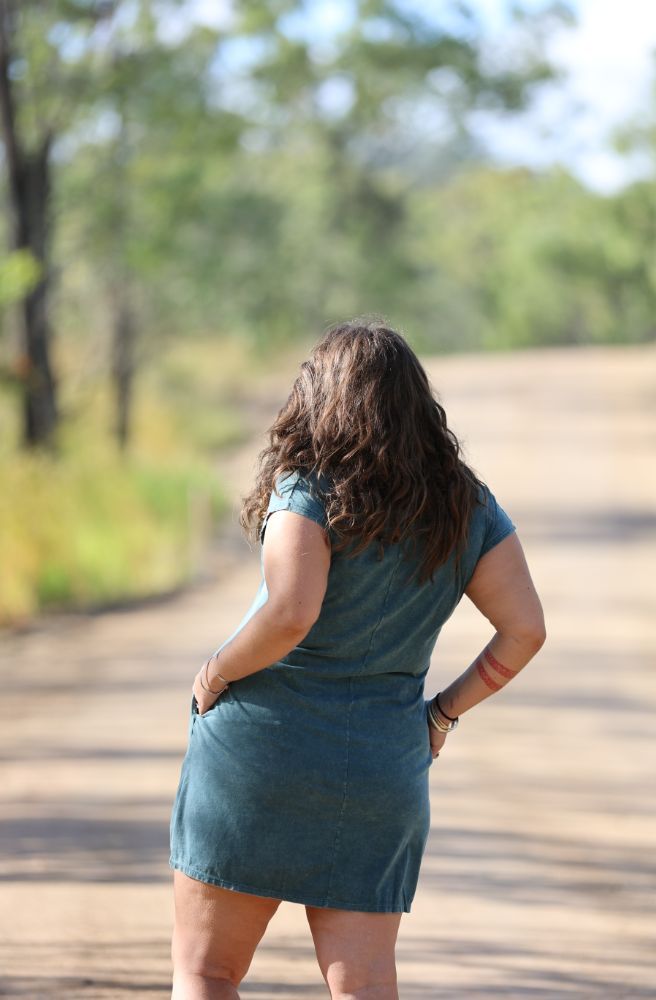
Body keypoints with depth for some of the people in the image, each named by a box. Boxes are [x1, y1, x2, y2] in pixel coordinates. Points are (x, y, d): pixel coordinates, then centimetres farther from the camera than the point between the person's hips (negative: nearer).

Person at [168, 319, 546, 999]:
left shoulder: (311, 486, -9)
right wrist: (444, 711, 11)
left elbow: (290, 615, -23)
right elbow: (525, 629, 3)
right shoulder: (466, 504, 7)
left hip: (260, 746, -4)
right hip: (384, 771, 4)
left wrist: (215, 674, -7)